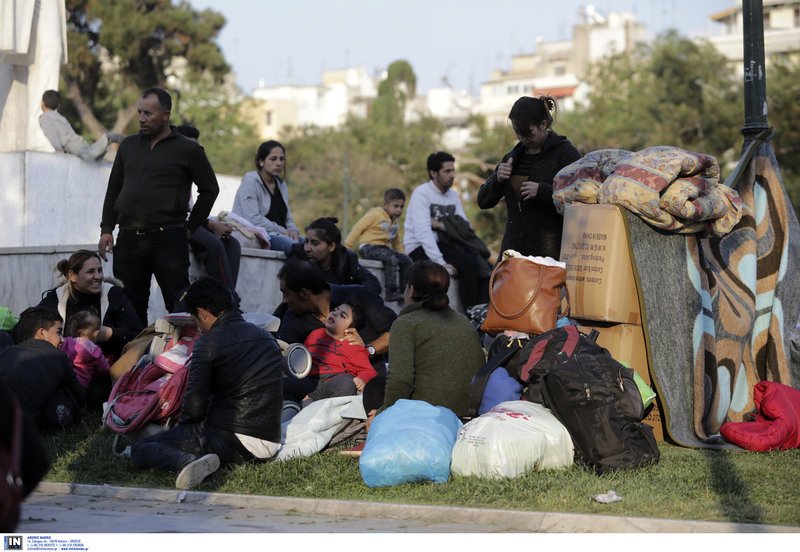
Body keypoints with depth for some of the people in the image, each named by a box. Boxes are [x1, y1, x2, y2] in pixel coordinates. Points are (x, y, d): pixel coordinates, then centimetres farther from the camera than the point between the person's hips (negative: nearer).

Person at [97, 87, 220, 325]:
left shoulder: (187, 149, 1)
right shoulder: (129, 145, 14)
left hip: (168, 239, -4)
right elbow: (113, 188, 18)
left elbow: (210, 189, 5)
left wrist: (190, 227, 2)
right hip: (128, 240, 5)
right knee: (130, 307, 7)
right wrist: (106, 229, 10)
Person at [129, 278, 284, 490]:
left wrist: (181, 422, 11)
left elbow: (194, 406, -11)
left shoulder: (209, 342, -7)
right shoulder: (266, 337, 14)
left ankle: (189, 462, -25)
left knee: (139, 450, 0)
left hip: (230, 438, -7)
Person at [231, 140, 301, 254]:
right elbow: (253, 219, -17)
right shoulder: (250, 182, -4)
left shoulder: (281, 185, 20)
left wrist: (292, 230, -4)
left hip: (279, 235, 7)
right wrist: (282, 231, -16)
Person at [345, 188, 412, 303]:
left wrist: (402, 255, 13)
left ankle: (404, 290, -3)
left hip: (385, 248, 8)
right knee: (391, 259, -32)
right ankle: (391, 292, -36)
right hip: (369, 247, -8)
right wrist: (346, 247, -14)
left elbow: (398, 243, 28)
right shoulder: (375, 215, -4)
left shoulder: (395, 223, 19)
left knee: (406, 260, -7)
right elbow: (358, 228, -8)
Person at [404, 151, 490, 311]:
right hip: (421, 249, -7)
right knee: (469, 263, -27)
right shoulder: (421, 193, -9)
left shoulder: (453, 195, 14)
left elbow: (466, 226, 7)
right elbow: (423, 231, -21)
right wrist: (441, 263, -29)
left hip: (444, 245, 7)